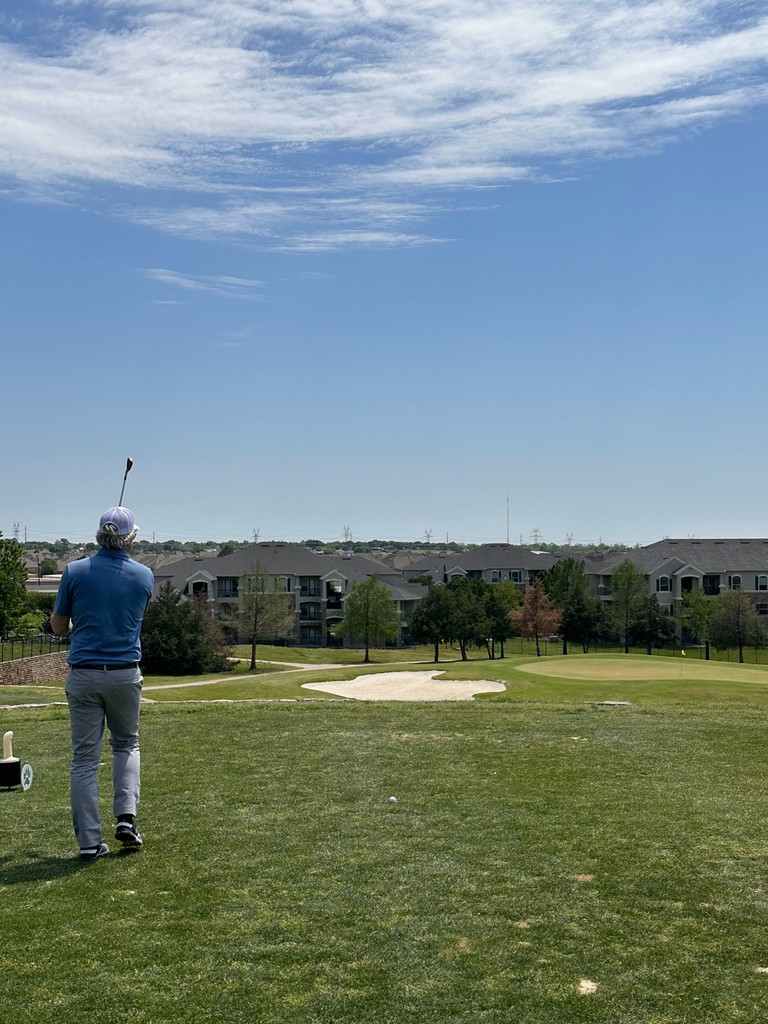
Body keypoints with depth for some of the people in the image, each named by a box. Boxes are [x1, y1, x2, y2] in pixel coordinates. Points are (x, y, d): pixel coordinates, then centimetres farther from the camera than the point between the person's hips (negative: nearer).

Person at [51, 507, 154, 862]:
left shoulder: (75, 572, -3)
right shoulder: (144, 576, 0)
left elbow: (58, 627, 5)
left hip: (84, 675, -1)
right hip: (125, 674, 1)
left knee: (85, 757, 5)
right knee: (126, 745, 21)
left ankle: (89, 841, 6)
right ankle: (126, 815, 4)